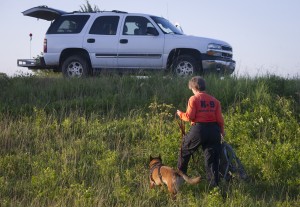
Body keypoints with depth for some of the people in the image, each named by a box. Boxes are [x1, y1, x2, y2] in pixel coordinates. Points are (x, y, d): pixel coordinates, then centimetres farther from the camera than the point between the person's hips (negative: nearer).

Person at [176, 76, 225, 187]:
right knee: (212, 158, 7)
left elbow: (189, 117, -9)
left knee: (185, 150, 20)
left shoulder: (193, 99, -6)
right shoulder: (214, 100, 7)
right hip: (213, 130, 4)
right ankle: (214, 184, 3)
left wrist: (180, 114, 10)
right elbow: (219, 118, 5)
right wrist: (221, 130, 18)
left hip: (198, 129, -3)